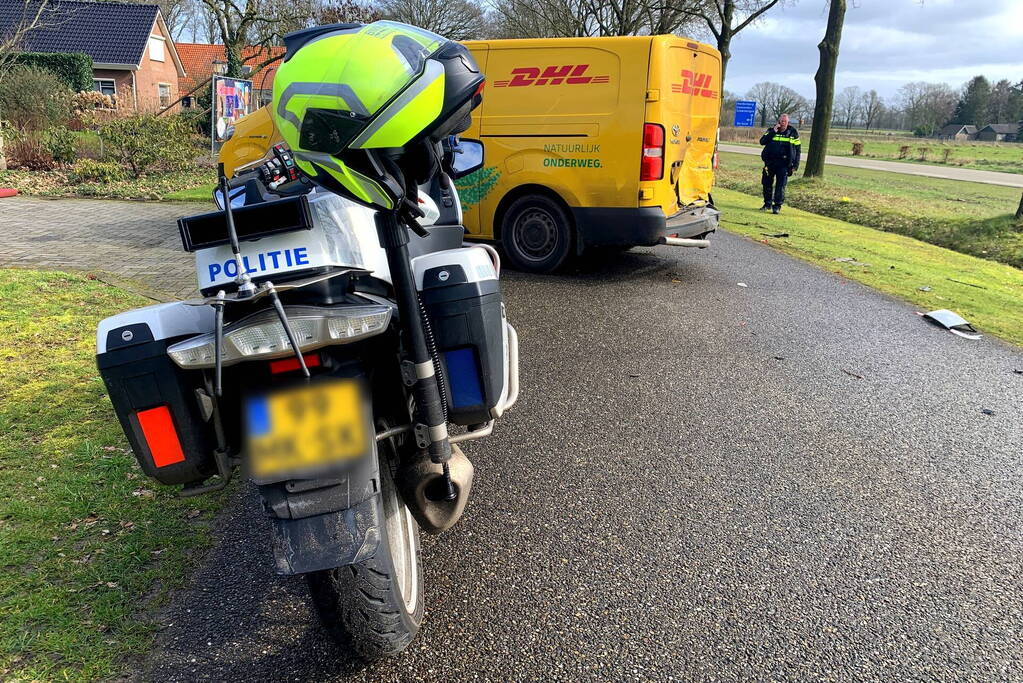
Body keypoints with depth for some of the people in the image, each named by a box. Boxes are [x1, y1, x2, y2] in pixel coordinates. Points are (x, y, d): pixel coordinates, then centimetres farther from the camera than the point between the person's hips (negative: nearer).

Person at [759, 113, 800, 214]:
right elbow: (762, 141, -7)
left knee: (780, 185, -7)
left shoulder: (793, 133, 4)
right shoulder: (771, 130, 7)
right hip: (770, 162, 2)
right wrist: (773, 132, -15)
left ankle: (777, 206, -2)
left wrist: (795, 165, 1)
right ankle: (768, 204, 21)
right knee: (767, 183, 7)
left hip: (784, 164, -2)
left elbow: (797, 150, 7)